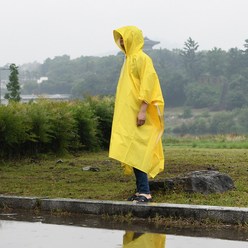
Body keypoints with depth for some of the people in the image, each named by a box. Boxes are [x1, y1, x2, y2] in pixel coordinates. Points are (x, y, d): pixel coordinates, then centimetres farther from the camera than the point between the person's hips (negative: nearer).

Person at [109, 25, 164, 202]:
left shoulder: (141, 58, -10)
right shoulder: (130, 59, 19)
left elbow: (148, 82, -20)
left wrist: (143, 109, -25)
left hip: (137, 115, -10)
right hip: (129, 115, 10)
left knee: (136, 153, -13)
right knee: (134, 153, 8)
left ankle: (145, 192, -14)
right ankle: (141, 191, 10)